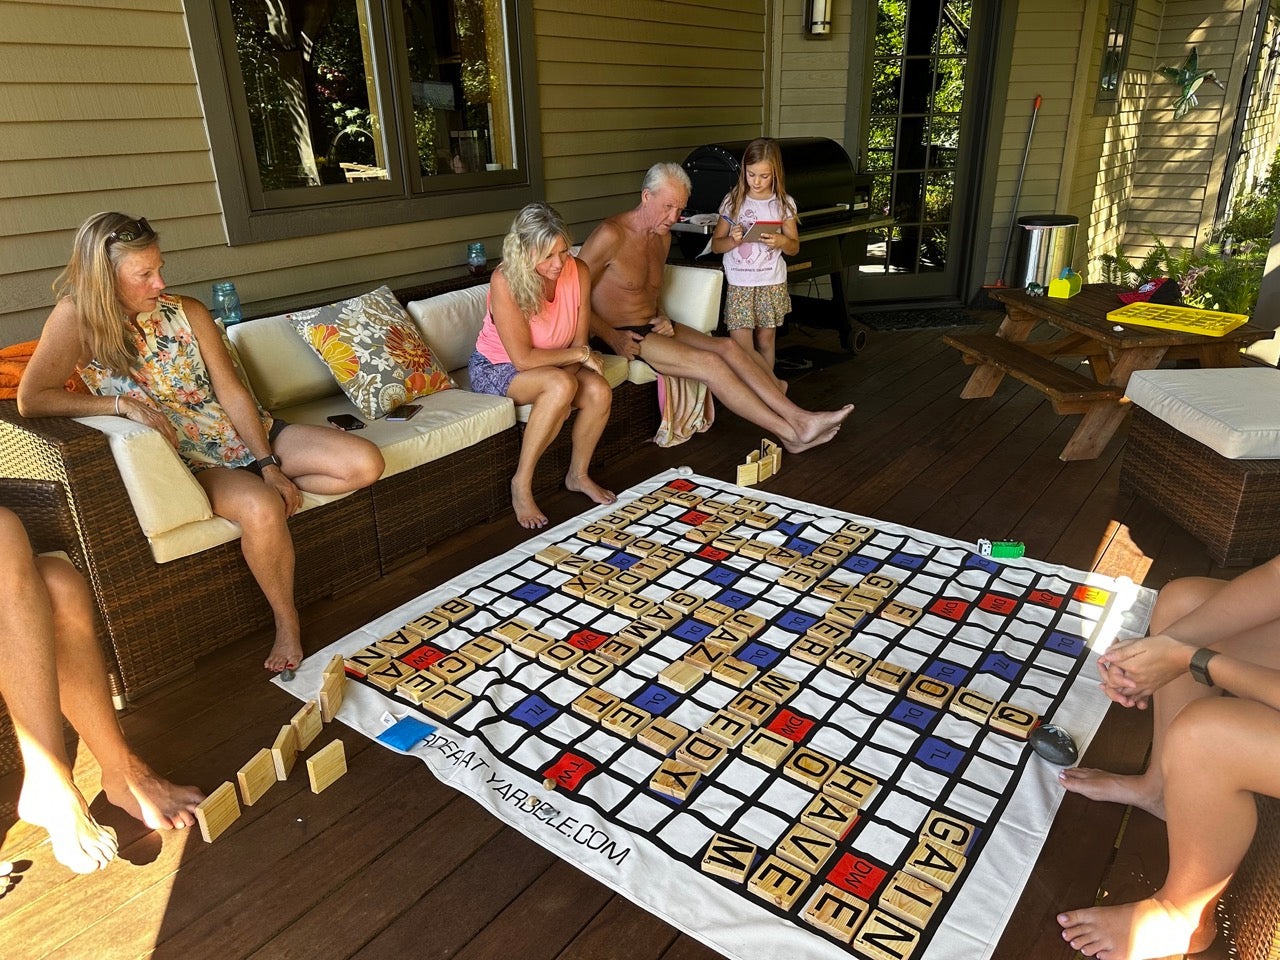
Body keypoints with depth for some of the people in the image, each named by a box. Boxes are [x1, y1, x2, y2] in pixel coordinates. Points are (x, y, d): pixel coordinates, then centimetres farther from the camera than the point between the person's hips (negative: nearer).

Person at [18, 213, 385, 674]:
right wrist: (122, 402, -26)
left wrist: (269, 466, -12)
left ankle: (275, 487, 4)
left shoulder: (187, 312, -1)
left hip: (247, 433, 4)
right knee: (260, 510, -37)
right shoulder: (76, 318, -9)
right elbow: (30, 398, -17)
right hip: (187, 459, -3)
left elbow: (232, 392, -4)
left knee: (365, 464, -16)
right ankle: (286, 622, -14)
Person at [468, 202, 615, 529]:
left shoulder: (578, 272, -13)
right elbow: (523, 358, -28)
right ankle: (521, 484, -20)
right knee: (560, 385, -34)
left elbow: (580, 342, -5)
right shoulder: (505, 281, -27)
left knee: (599, 391, -23)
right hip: (496, 368, -5)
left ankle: (578, 474, 2)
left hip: (553, 365, 5)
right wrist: (580, 354, -21)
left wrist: (576, 361, -24)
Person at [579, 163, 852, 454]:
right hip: (622, 337, -8)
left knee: (726, 346, -13)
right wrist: (612, 337, -22)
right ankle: (790, 434, -19)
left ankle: (798, 419, -18)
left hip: (652, 328, 8)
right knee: (709, 363, -22)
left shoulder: (663, 237, 13)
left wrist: (661, 317, 3)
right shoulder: (610, 235, -15)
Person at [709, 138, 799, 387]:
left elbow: (794, 248, 9)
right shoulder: (733, 200, 1)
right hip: (739, 284, 0)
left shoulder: (783, 203, 2)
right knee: (740, 345, -9)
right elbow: (715, 245, 4)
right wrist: (732, 240, -18)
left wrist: (781, 241, -14)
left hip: (772, 283, 1)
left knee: (766, 341, 8)